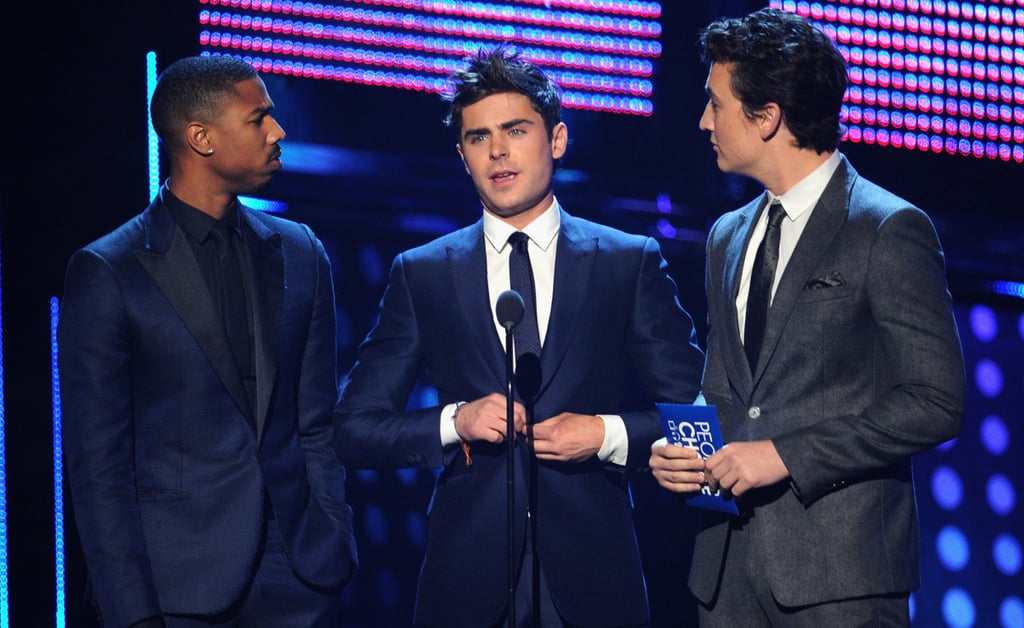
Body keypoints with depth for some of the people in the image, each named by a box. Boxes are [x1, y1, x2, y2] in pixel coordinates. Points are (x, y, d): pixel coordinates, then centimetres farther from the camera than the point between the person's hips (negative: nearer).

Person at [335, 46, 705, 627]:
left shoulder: (632, 262, 4)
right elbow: (355, 428, 3)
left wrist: (609, 434, -13)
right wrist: (454, 422, -13)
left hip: (593, 577, 0)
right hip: (468, 578, 1)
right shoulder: (421, 275, 6)